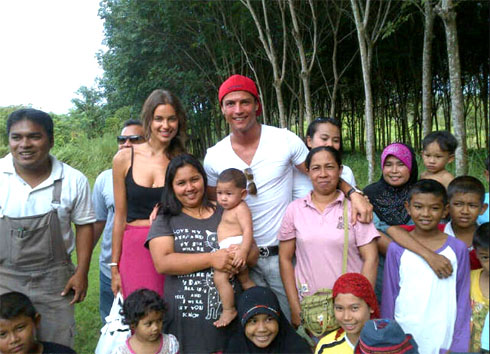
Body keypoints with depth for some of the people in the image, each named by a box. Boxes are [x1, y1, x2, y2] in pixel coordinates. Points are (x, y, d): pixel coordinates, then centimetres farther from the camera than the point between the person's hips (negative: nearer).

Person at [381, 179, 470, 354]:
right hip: (403, 338, 0)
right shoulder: (397, 249, -3)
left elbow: (463, 301, 3)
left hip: (443, 339, 0)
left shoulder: (458, 249, -1)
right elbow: (389, 297, 4)